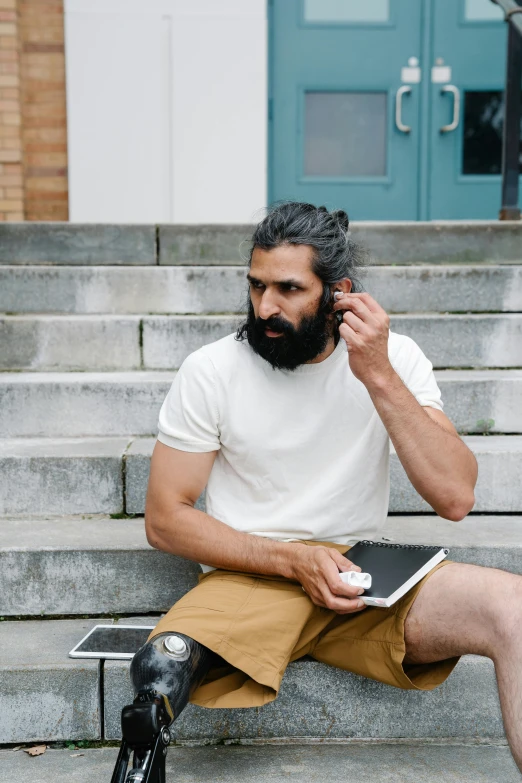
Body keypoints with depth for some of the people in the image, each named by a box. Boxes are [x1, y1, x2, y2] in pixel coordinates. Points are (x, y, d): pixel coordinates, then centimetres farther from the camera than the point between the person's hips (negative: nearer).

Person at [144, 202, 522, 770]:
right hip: (247, 575, -2)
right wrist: (293, 560, -14)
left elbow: (455, 498, -10)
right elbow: (164, 519, -3)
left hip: (361, 577, 2)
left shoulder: (395, 359, 0)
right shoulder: (210, 371, -3)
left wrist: (379, 377, -18)